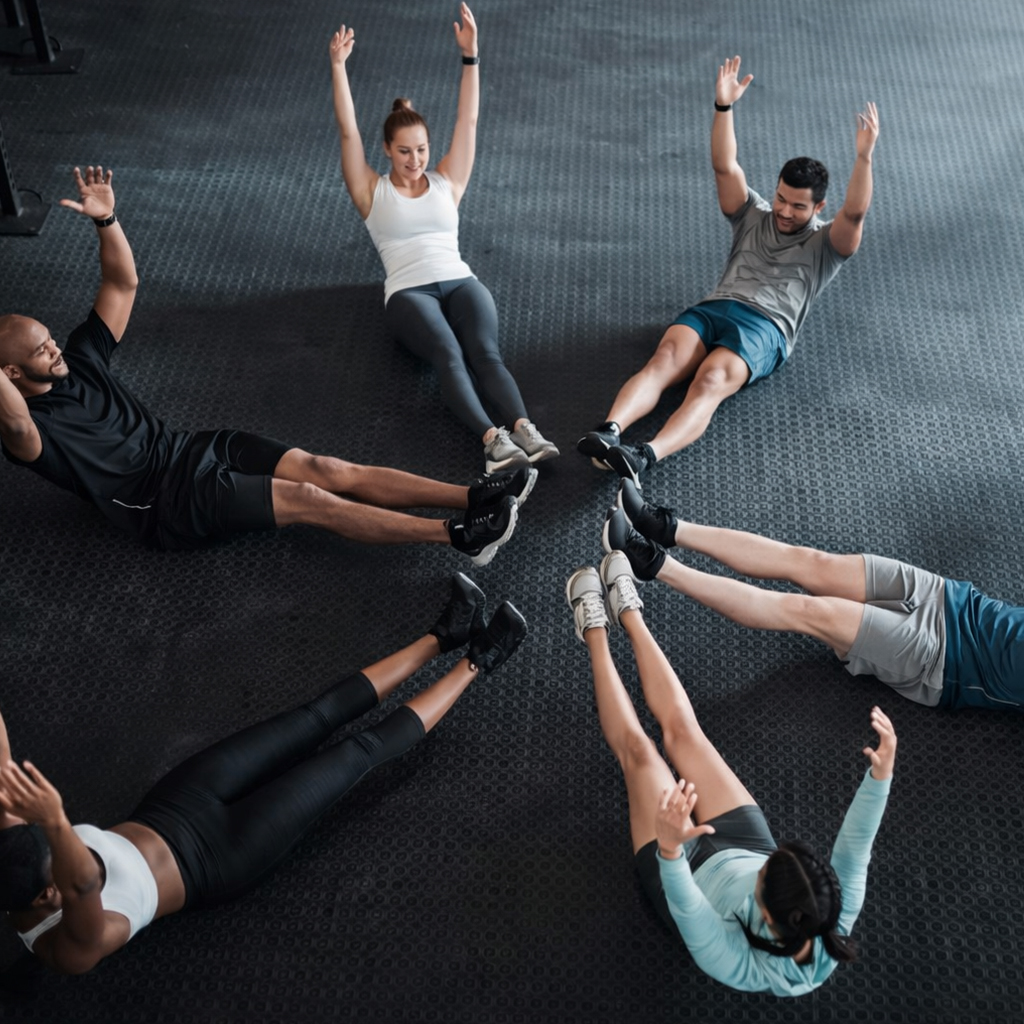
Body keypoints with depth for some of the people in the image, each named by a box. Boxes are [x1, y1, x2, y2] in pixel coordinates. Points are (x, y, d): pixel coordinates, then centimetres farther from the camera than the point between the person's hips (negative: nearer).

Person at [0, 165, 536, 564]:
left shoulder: (76, 359, 10)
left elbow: (122, 284, 10)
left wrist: (106, 219, -6)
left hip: (195, 448, 7)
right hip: (168, 499, -7)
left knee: (330, 470, -9)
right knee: (309, 500, -20)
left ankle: (477, 496, -16)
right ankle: (459, 534, -24)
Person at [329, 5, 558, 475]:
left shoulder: (446, 183, 19)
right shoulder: (372, 192, 14)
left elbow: (468, 121, 13)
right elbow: (348, 131, 3)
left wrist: (470, 55, 5)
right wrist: (338, 67, -5)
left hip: (460, 281, 3)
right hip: (408, 291, -2)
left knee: (485, 352, -28)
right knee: (448, 356, -32)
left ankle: (525, 428, -49)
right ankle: (492, 437, -51)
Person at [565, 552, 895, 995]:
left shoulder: (743, 967, -46)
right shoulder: (836, 924, -35)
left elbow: (685, 908, -57)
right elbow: (855, 847, -34)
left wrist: (670, 848, -74)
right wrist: (881, 775, -47)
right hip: (743, 841, 4)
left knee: (638, 749, 5)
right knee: (681, 727, 9)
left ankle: (596, 634, 32)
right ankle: (629, 613, 32)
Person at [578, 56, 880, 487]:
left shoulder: (825, 244, 19)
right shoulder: (753, 215, 28)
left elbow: (854, 214, -2)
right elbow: (725, 166, 14)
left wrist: (864, 157, -17)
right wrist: (724, 106, 1)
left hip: (765, 327, -3)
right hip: (713, 307, 4)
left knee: (710, 381, -35)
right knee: (663, 361, -30)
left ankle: (646, 456, -57)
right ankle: (608, 431, -52)